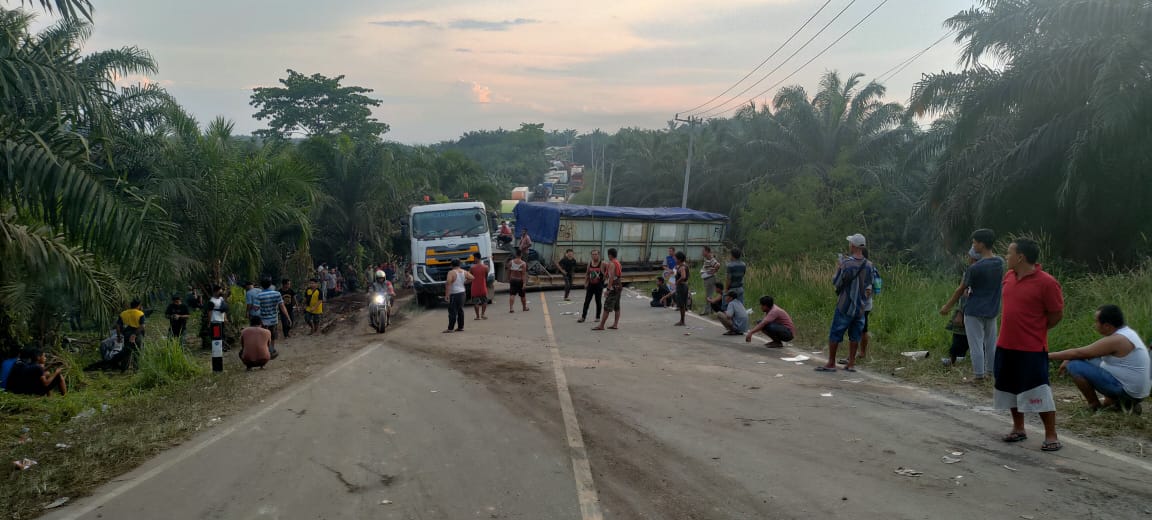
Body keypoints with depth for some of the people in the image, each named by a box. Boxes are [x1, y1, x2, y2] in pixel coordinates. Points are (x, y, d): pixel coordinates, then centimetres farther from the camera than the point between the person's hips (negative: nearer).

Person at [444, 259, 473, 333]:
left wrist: (447, 294, -21)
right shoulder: (464, 272, 6)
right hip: (462, 292, 7)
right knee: (460, 310, 14)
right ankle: (460, 327, 17)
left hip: (454, 294, -7)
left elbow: (448, 283, -22)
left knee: (452, 311, -5)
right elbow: (471, 278, 12)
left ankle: (450, 328, -5)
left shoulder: (451, 272, -13)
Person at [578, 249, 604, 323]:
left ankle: (598, 317, 16)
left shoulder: (602, 263, -8)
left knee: (598, 302, 6)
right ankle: (583, 317, 6)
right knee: (586, 301, 2)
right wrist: (585, 283, 9)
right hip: (590, 285, 4)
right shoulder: (589, 263, 6)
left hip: (599, 285, -4)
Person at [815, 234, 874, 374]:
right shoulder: (868, 266, 2)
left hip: (845, 306, -5)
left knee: (835, 334, 2)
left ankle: (831, 363, 5)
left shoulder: (847, 264, -17)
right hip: (860, 306, 5)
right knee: (855, 335, 11)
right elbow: (869, 286, 11)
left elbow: (836, 282, -9)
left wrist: (838, 269, 5)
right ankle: (851, 363, 12)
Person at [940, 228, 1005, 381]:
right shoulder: (1000, 262, -1)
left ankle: (979, 374, 5)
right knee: (991, 342, 16)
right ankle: (991, 371, 26)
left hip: (974, 311, -6)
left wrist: (947, 307, 1)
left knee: (976, 343, 2)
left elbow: (961, 290, -11)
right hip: (992, 310, 6)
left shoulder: (974, 268, -20)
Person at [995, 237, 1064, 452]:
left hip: (1032, 349, -7)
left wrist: (1035, 330, 0)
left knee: (1038, 392, -4)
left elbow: (1057, 314, -9)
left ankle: (1051, 436, 8)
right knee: (1010, 388, 15)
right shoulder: (1009, 277, 6)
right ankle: (1018, 429, 30)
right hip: (1006, 346, 8)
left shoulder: (1046, 283, -16)